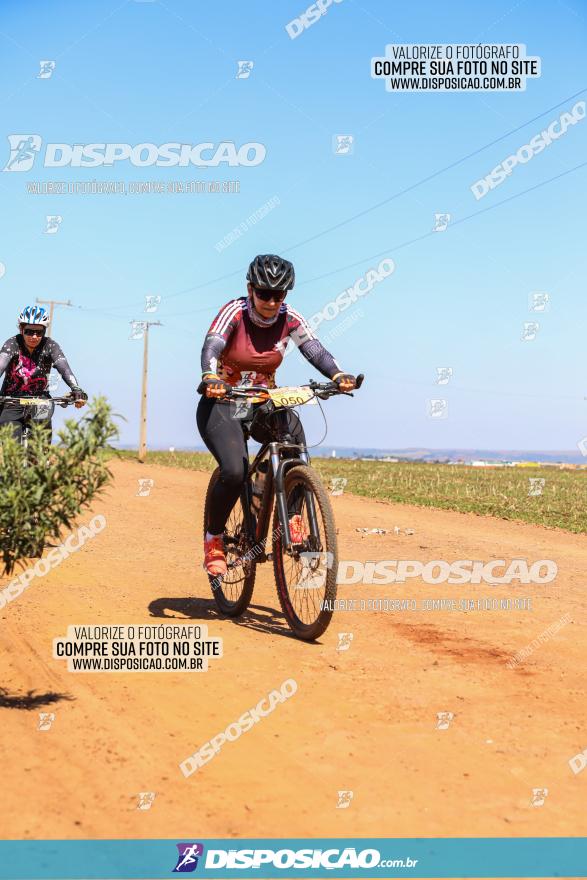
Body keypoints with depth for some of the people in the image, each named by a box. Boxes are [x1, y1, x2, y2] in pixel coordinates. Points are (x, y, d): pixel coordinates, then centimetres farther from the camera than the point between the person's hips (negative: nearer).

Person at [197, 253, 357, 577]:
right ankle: (214, 539, -2)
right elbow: (211, 346, -32)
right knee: (234, 472, -27)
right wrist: (210, 378, -53)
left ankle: (292, 517, -13)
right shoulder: (235, 311, -16)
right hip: (222, 403, -4)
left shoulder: (289, 318, -6)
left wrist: (338, 375, -40)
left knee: (293, 430, -29)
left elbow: (314, 350, -19)